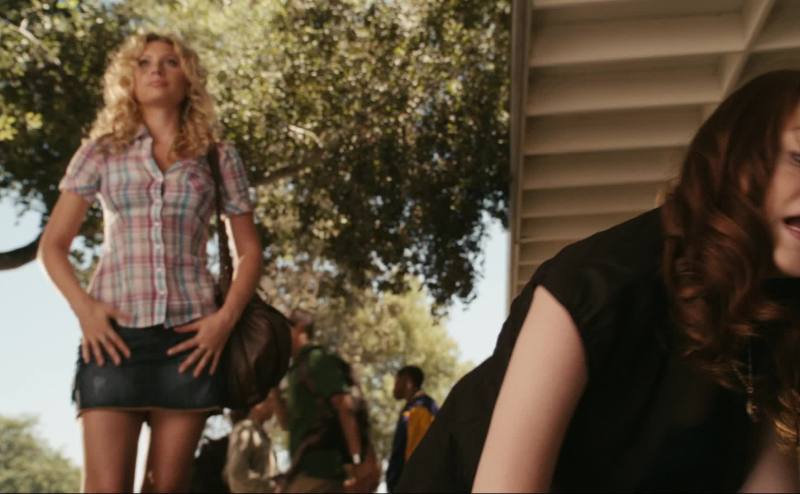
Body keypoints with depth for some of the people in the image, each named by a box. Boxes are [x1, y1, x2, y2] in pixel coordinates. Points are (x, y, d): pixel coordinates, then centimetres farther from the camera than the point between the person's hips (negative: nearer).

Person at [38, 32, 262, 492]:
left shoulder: (219, 157, 10)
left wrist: (227, 318, -4)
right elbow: (53, 245, 11)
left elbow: (250, 251, 11)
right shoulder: (102, 151, 11)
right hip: (114, 333, 0)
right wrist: (83, 307, -6)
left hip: (190, 336, 1)